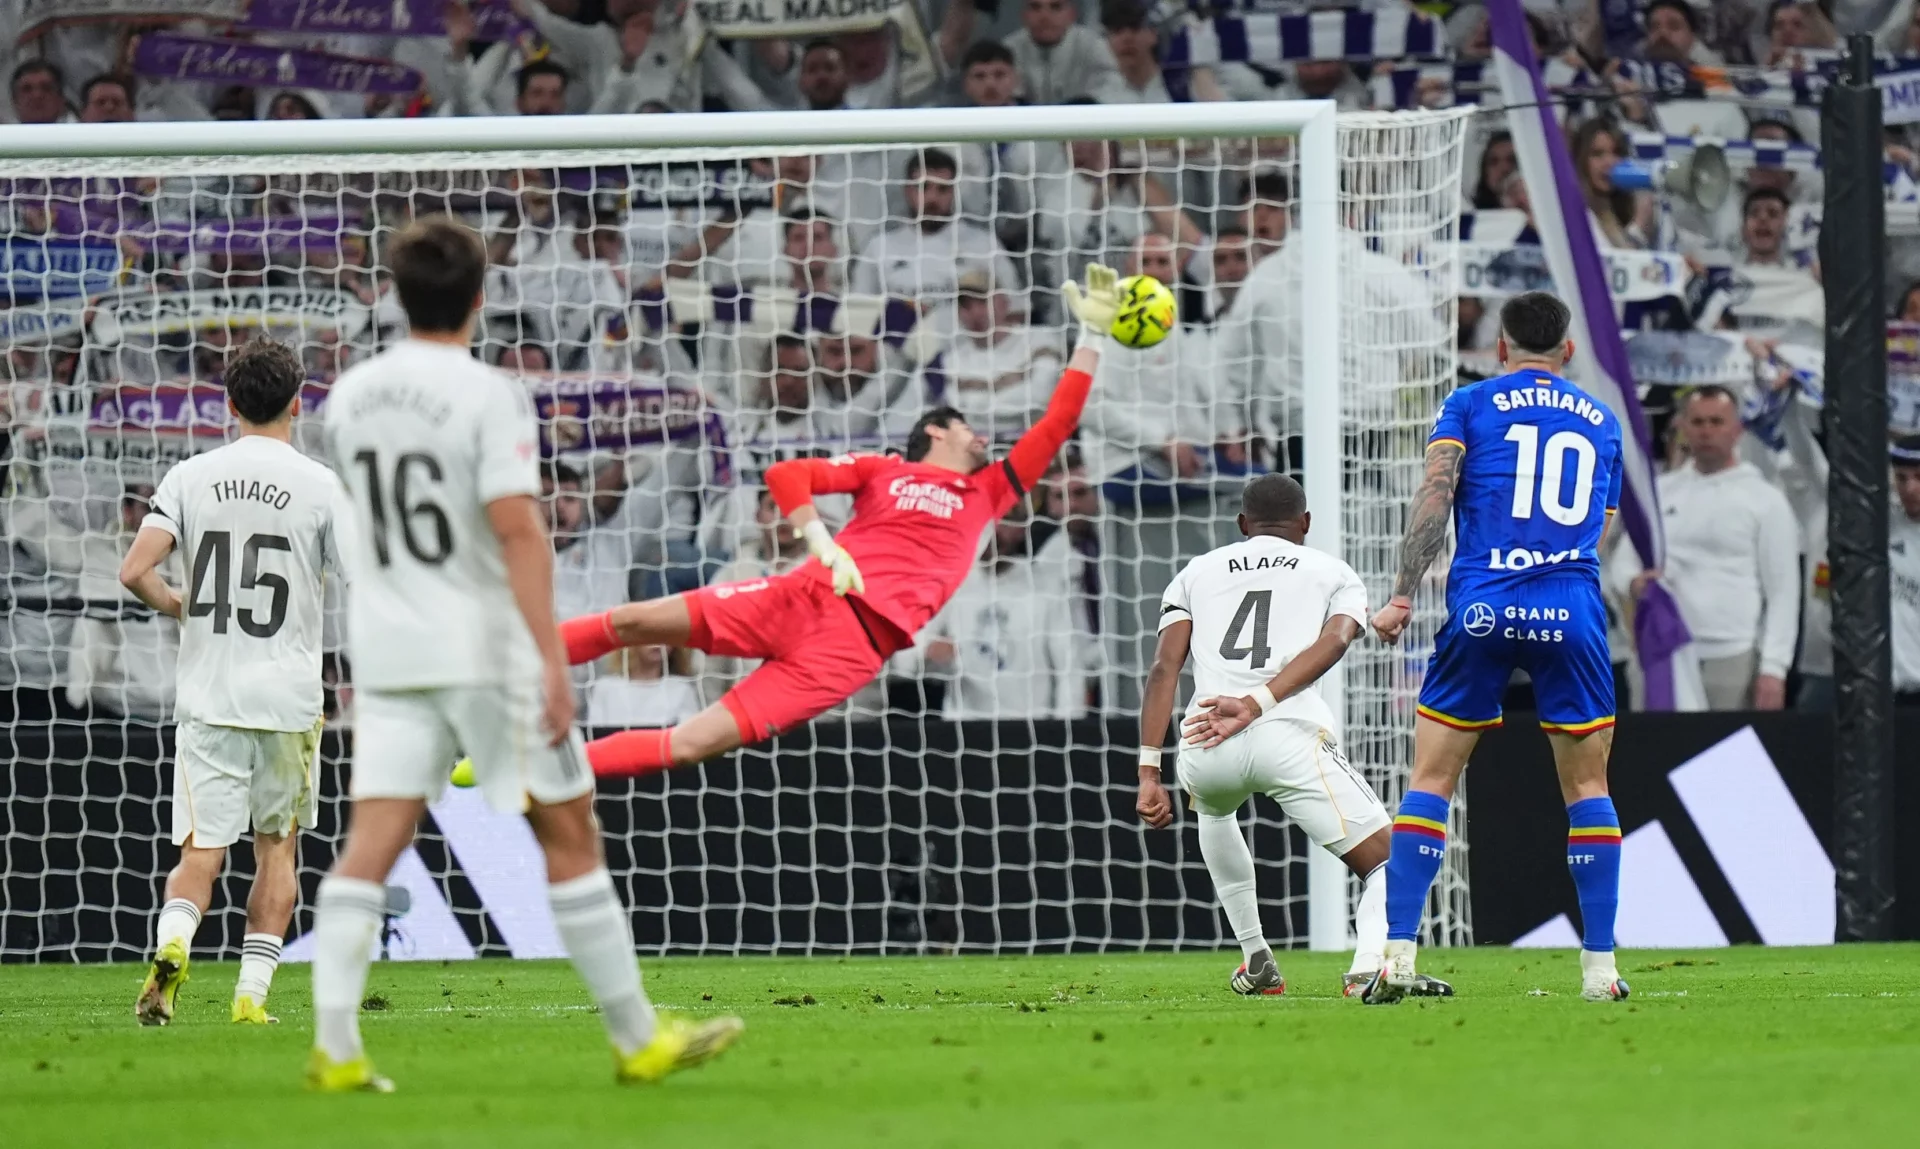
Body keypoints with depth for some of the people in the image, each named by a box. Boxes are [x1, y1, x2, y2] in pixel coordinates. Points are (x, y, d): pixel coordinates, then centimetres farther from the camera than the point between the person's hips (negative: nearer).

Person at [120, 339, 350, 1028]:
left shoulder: (191, 477, 1)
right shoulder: (319, 486, -3)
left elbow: (135, 572, -7)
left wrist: (178, 608, 12)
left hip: (207, 695, 1)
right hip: (288, 698, -1)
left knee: (202, 850, 1)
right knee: (276, 848, 12)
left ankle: (171, 945, -28)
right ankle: (252, 992, 7)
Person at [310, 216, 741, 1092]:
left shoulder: (351, 396, 6)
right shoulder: (488, 396, -13)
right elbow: (517, 529, -20)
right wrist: (552, 658, -22)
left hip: (385, 651, 5)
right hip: (487, 651, -5)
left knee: (372, 844, -2)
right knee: (568, 835, 6)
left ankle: (334, 1046, -15)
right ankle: (637, 1041, 13)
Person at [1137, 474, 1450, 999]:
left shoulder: (1197, 573, 26)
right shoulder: (1333, 574, 22)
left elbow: (1164, 667, 11)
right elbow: (1335, 640, -1)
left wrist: (1149, 773, 6)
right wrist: (1257, 705, -12)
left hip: (1205, 752, 3)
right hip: (1291, 737, -3)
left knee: (1213, 808, 39)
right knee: (1385, 862, 6)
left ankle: (1256, 961, 35)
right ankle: (1371, 965, -25)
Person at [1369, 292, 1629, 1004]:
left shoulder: (1470, 404, 10)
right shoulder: (1603, 422, 19)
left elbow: (1435, 496, -4)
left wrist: (1402, 597, -6)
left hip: (1483, 610, -1)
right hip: (1573, 613, 2)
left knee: (1431, 779, 4)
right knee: (1587, 786, 9)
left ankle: (1397, 958, -6)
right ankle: (1599, 968, 5)